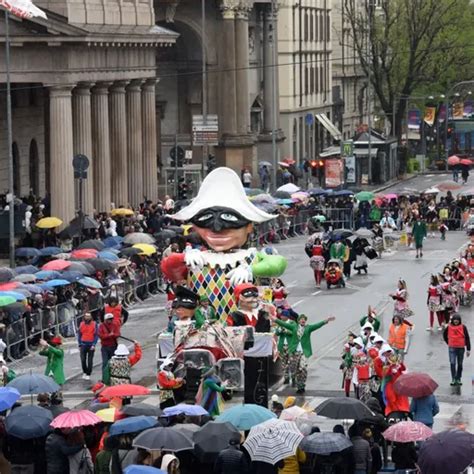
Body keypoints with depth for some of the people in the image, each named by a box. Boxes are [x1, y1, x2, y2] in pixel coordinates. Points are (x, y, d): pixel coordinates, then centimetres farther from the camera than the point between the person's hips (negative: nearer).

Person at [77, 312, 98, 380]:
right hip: (83, 345, 2)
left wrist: (94, 345, -11)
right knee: (83, 360, 1)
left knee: (90, 361, 1)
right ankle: (84, 372, 19)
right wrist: (79, 344, 7)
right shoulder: (81, 324, 7)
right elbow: (79, 335, 12)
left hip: (91, 345, -2)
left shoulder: (94, 324, -1)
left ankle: (88, 374, 8)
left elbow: (96, 335, -3)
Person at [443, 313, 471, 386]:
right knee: (452, 363, -12)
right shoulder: (449, 327, -3)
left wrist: (468, 349, -4)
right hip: (452, 348, 0)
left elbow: (467, 338, -2)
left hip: (461, 348, 0)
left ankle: (458, 379, 22)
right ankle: (453, 379, -7)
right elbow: (445, 335, 15)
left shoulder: (463, 327, -6)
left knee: (460, 364, 10)